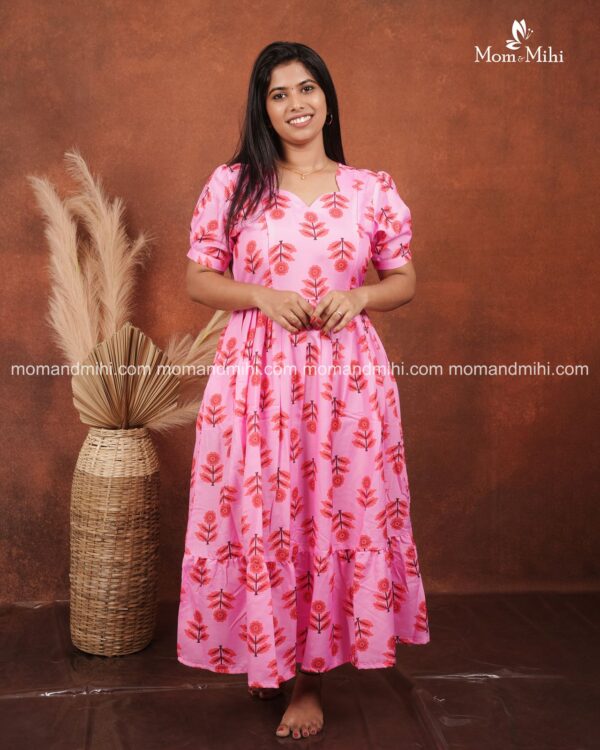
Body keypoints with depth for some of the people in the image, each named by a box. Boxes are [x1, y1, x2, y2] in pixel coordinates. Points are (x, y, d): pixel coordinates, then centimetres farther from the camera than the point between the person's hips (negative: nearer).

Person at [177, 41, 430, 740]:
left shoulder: (372, 189, 6)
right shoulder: (231, 184, 3)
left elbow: (404, 280, 12)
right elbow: (198, 279, 5)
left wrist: (356, 298, -9)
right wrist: (263, 296, -13)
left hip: (345, 373, 1)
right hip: (255, 373, 0)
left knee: (339, 516, 4)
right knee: (258, 518, 3)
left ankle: (310, 678, 22)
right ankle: (267, 651, 30)